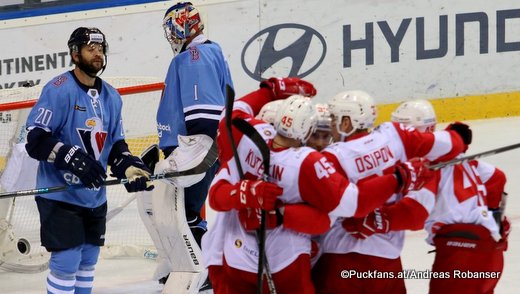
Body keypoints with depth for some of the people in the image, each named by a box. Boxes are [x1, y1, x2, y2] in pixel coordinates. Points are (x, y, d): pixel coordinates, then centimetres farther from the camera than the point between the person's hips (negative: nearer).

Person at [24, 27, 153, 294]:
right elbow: (35, 140, -19)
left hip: (95, 197, 8)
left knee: (88, 260, 14)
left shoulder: (111, 97, 10)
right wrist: (73, 157, -30)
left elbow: (116, 145, 15)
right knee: (66, 262, -11)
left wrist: (130, 168, -5)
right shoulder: (58, 90, -14)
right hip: (60, 195, -8)